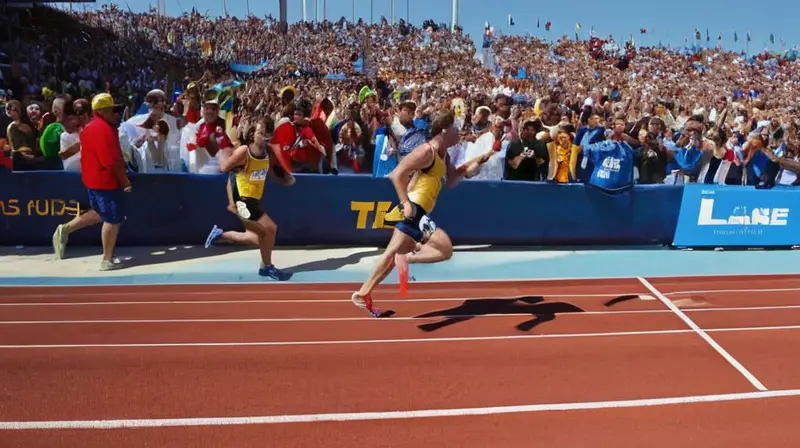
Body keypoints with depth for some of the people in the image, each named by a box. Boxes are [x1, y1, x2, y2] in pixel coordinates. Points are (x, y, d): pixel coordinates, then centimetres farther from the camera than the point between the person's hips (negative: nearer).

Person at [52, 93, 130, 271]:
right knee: (113, 220, -1)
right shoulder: (103, 130, -23)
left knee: (101, 214, 25)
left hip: (96, 179, 10)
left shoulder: (92, 126, 11)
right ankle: (108, 260, 8)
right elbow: (112, 162, -25)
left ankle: (65, 230, 24)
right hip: (106, 180, -10)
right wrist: (125, 181, -15)